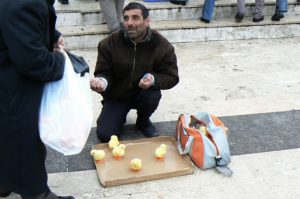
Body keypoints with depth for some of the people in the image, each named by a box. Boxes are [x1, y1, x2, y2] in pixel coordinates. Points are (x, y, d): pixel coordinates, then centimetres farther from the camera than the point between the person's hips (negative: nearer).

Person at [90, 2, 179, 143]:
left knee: (153, 96, -36)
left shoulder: (162, 45, -15)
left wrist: (153, 80, -33)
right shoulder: (110, 43, -15)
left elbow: (171, 77, -11)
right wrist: (102, 81, -35)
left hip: (144, 93, 0)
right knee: (105, 135, -17)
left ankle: (143, 121, 2)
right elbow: (104, 72, -9)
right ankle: (120, 116, 21)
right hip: (116, 96, 0)